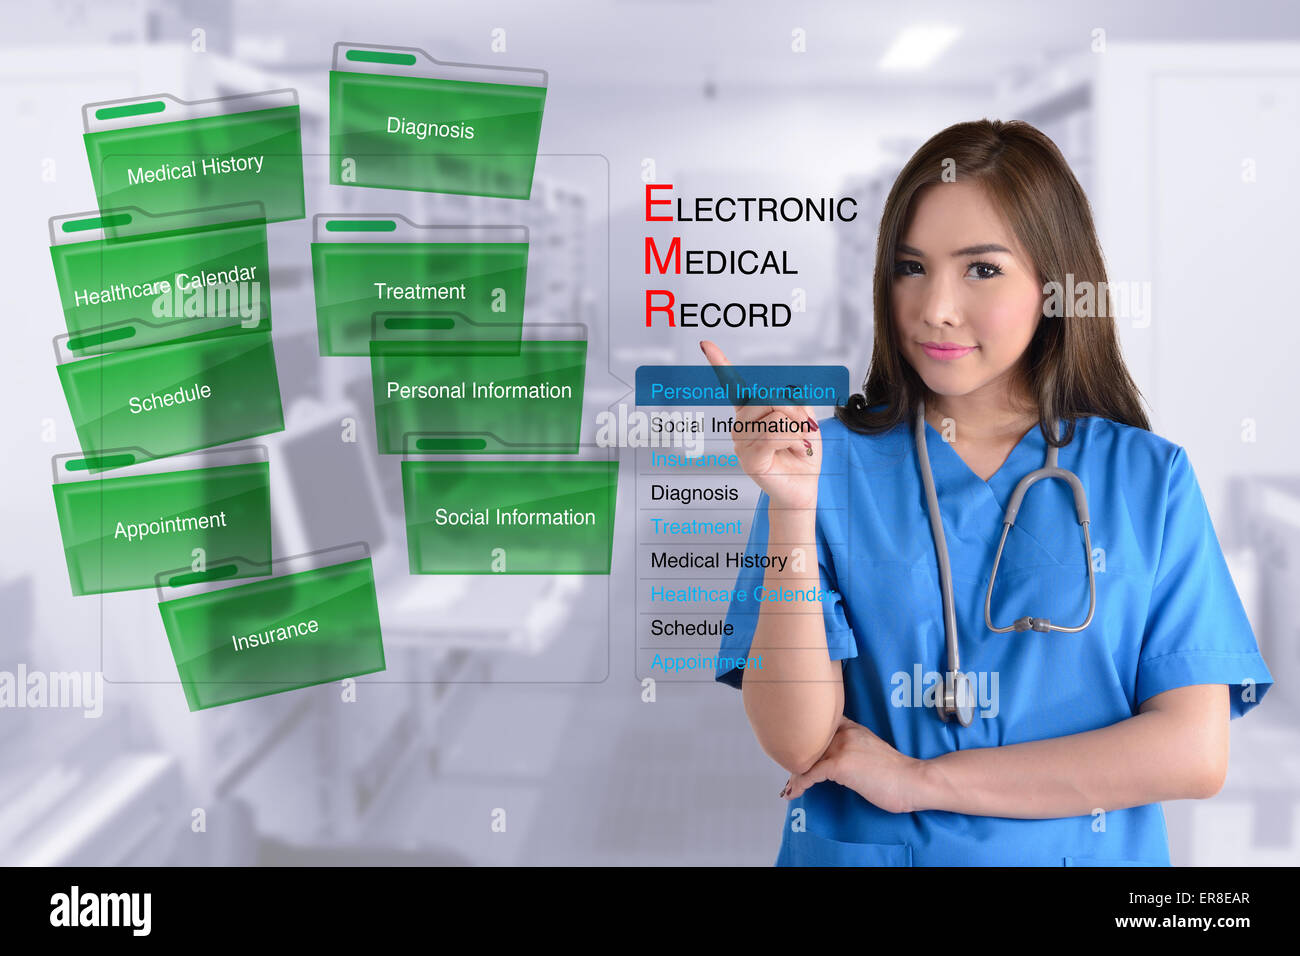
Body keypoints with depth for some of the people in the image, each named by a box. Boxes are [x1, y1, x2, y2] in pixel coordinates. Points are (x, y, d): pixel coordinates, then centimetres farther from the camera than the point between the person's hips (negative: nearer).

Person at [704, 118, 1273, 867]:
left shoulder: (1147, 477, 0)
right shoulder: (831, 462, -3)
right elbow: (796, 743, -10)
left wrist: (923, 777, -10)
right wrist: (791, 510, -21)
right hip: (863, 851, 0)